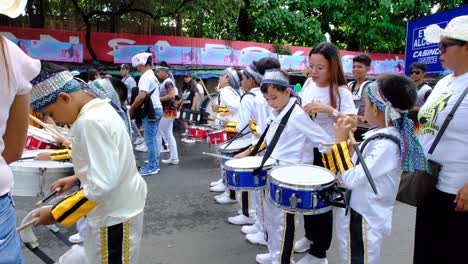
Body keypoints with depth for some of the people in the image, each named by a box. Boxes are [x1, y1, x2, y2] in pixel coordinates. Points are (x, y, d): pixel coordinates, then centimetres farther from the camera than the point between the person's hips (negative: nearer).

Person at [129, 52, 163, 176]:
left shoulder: (145, 77, -14)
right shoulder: (153, 76, 18)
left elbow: (142, 96, -25)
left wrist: (132, 108, -12)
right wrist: (136, 107, 17)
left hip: (151, 111, -10)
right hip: (156, 109, 10)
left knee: (149, 140, -5)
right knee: (152, 139, 14)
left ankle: (152, 167, 1)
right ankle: (154, 164, 20)